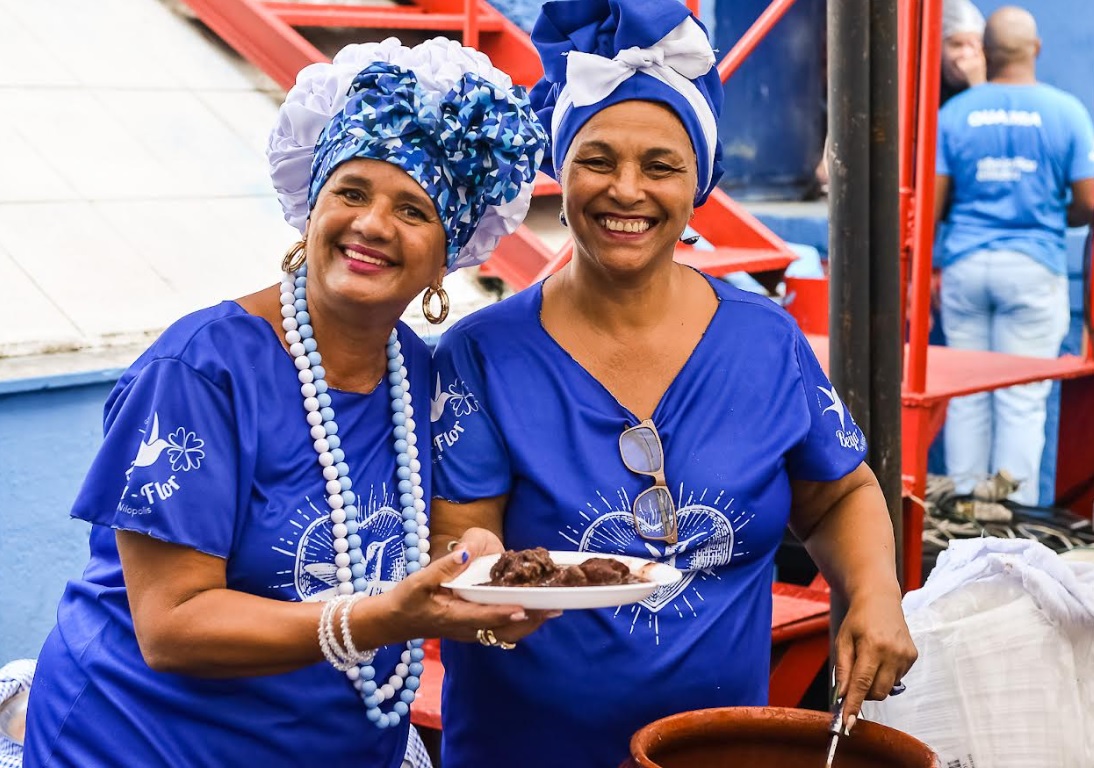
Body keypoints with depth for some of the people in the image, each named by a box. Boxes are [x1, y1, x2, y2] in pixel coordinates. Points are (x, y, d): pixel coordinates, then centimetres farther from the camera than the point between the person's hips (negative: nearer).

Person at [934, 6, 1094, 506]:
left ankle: (963, 503, 15)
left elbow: (931, 205, -1)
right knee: (1022, 400, 2)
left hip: (964, 266, 2)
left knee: (966, 396, 9)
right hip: (1033, 268, -2)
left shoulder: (953, 114, 0)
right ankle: (1014, 511, 4)